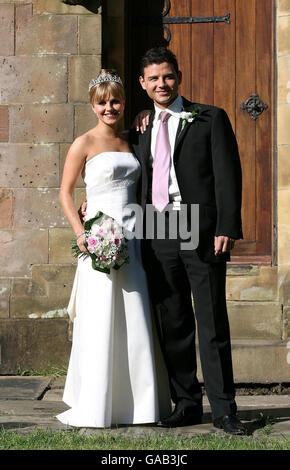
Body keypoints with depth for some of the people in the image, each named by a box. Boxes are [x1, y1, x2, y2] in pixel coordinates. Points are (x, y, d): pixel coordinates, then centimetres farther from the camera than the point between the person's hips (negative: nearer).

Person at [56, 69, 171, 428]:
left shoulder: (131, 141, 13)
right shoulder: (84, 144, -1)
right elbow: (65, 193, 0)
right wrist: (80, 232, -12)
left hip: (132, 237, 5)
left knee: (137, 321, 5)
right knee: (100, 323, -4)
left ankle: (138, 402, 14)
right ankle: (95, 408, 4)